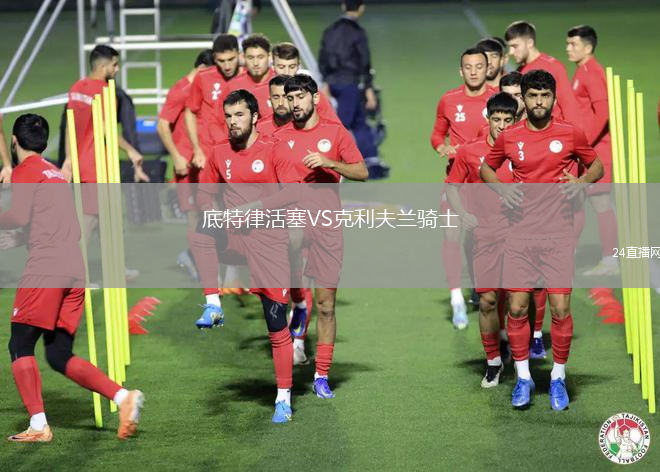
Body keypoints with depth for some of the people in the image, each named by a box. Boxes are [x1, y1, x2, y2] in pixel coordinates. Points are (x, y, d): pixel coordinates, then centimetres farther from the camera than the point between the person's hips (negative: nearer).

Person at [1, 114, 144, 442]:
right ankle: (123, 397, -8)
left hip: (46, 268, -7)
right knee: (60, 355, 9)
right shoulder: (57, 174, 26)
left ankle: (38, 426, -11)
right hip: (75, 270, 7)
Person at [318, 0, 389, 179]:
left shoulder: (330, 30, 9)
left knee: (360, 122, 16)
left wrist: (326, 82, 23)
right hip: (350, 83, -7)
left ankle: (373, 163, 21)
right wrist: (369, 90, -9)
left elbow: (322, 59, 14)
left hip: (333, 82, 7)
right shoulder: (357, 32, -11)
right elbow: (364, 63, -12)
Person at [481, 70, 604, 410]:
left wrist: (583, 180, -8)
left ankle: (558, 378, 12)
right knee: (517, 308, 0)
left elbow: (597, 166, 13)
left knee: (560, 309, -3)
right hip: (521, 233, 1)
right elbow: (486, 168, 19)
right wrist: (501, 188, -1)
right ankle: (523, 378, 15)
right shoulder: (509, 138, 4)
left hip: (559, 234, -1)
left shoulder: (571, 134, 1)